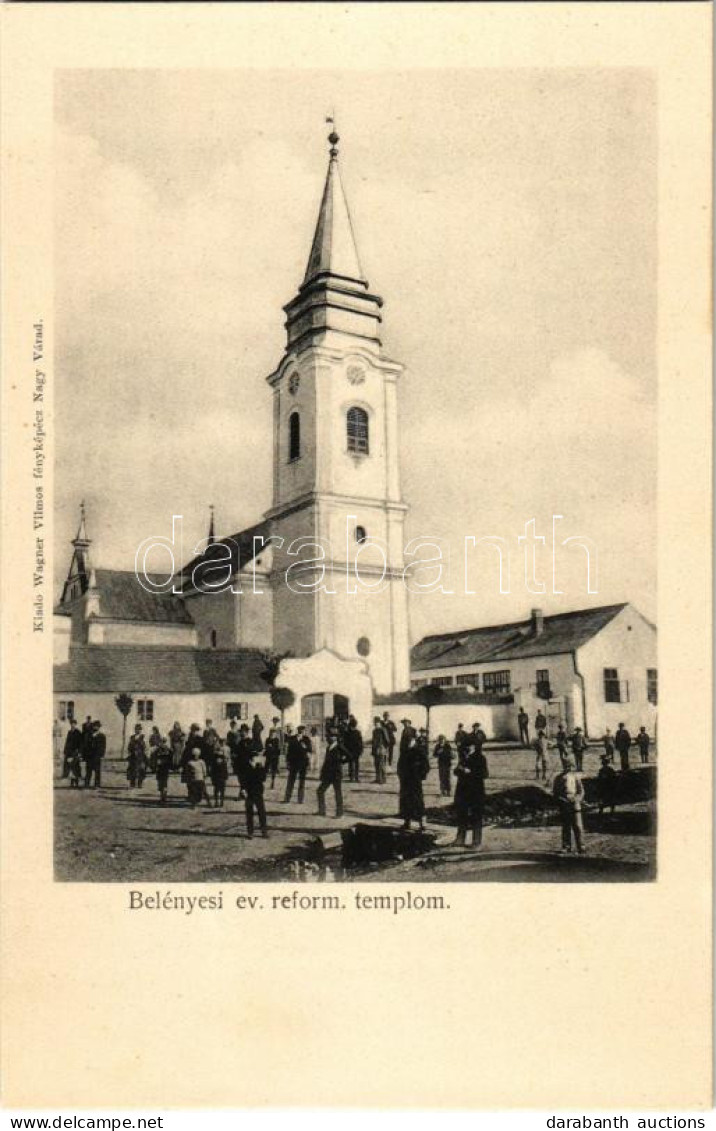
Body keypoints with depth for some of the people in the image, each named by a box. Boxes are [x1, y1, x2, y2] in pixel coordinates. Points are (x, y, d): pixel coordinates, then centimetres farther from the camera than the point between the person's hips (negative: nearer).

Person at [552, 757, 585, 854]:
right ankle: (566, 847, 16)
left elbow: (581, 791, 7)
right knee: (566, 827, 7)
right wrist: (560, 800, -8)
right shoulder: (559, 778, 7)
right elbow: (555, 792, 9)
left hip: (574, 804, -1)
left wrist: (577, 798, -11)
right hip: (564, 806, 1)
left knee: (577, 827, -6)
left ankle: (581, 848, -4)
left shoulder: (576, 776, 7)